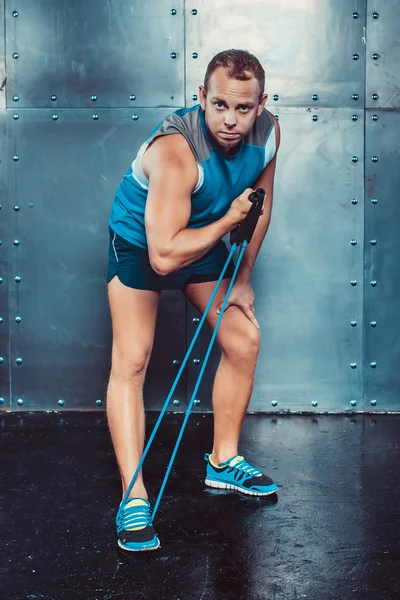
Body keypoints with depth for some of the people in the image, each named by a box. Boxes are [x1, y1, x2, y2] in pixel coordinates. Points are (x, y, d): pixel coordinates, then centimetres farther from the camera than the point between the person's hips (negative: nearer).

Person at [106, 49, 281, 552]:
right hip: (140, 242, -6)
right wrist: (229, 220, -30)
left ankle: (224, 462, 22)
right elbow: (164, 255, -42)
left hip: (207, 238, 6)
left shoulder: (267, 132, -18)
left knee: (245, 338, 5)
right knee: (131, 361, -15)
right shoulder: (176, 150, -38)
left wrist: (243, 276, 3)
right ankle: (134, 500, -11)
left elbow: (260, 204, 1)